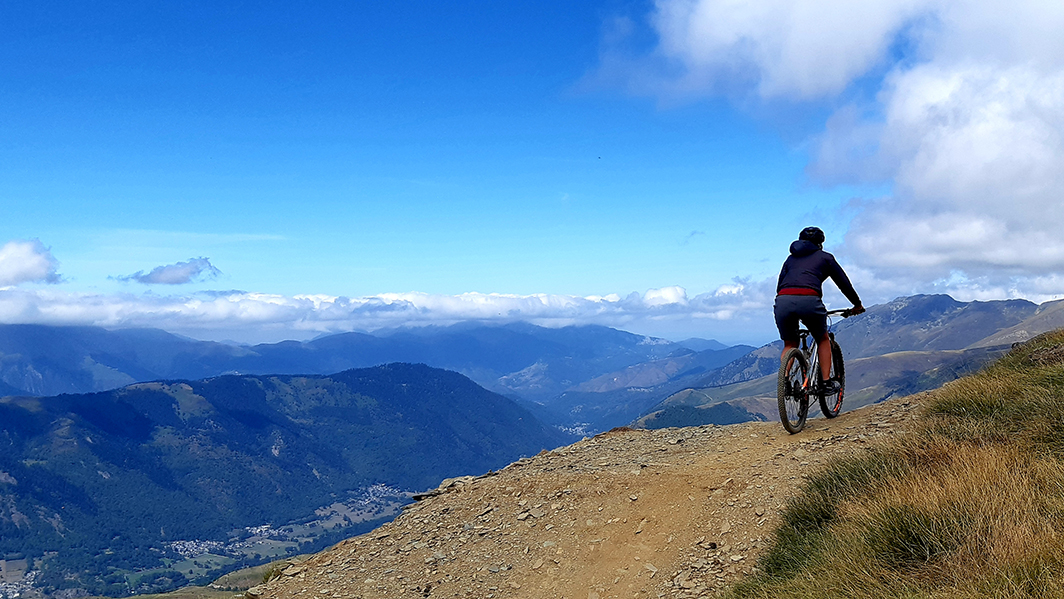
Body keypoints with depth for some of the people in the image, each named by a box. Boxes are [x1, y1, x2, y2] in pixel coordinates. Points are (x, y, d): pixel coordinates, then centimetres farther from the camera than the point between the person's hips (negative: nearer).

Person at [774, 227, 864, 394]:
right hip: (809, 301, -2)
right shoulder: (825, 257, 24)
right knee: (823, 340, 24)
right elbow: (844, 283, 25)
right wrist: (857, 304, 38)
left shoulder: (790, 258, 31)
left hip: (783, 301, 2)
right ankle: (827, 383, 17)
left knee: (790, 345, 23)